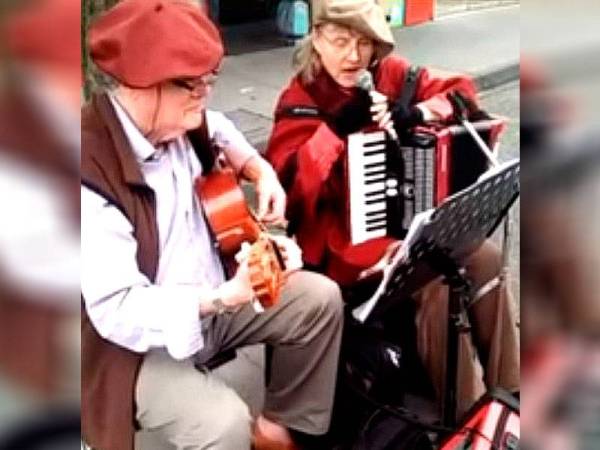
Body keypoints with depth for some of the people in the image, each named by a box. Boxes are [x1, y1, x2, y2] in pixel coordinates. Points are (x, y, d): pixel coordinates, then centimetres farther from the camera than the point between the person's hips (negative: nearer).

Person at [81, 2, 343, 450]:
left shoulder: (178, 120, -4)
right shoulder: (92, 173, -30)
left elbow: (217, 129, 24)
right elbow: (117, 311, -31)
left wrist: (260, 170, 4)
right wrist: (224, 298, -40)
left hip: (210, 297, 9)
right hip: (147, 340, -8)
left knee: (320, 298, 3)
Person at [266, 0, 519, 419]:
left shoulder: (389, 73, 2)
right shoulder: (301, 101, -11)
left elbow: (462, 90, 2)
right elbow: (287, 187, -22)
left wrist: (414, 113, -16)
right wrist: (338, 126, -30)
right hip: (347, 237, -5)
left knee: (486, 258, -13)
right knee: (434, 282, -26)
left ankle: (507, 391, 0)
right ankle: (469, 413, -11)